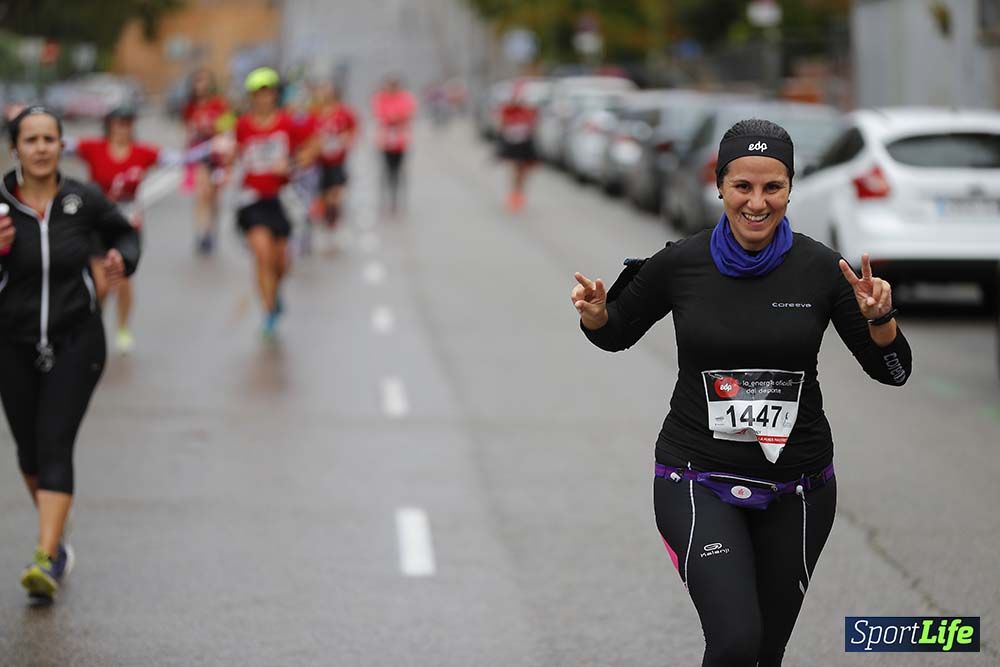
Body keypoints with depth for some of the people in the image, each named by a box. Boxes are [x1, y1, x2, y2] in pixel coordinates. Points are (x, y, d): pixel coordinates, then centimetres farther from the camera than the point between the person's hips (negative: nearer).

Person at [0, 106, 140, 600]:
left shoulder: (84, 200, -7)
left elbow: (124, 234, 13)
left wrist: (123, 260, -9)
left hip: (75, 341, -2)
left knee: (55, 445, -13)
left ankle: (47, 559, -17)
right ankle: (56, 532, 41)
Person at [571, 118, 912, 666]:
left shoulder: (820, 269, -6)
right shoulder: (679, 264, -7)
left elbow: (892, 371, 0)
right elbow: (616, 334, 9)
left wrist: (879, 317, -20)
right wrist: (593, 312, -12)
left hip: (796, 488, 2)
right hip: (699, 482, -2)